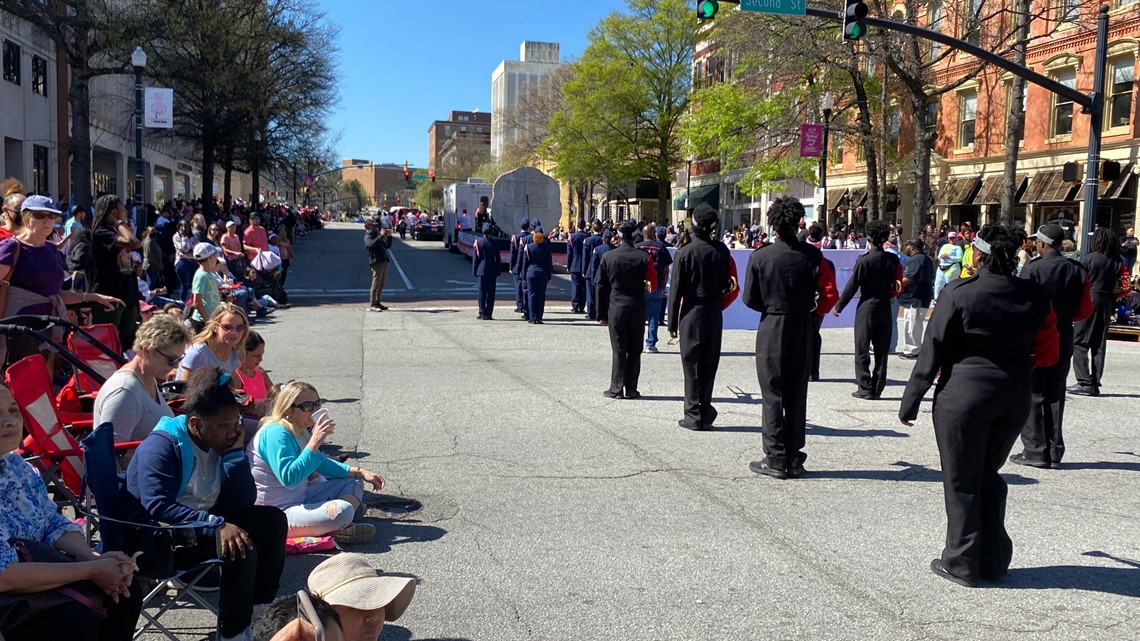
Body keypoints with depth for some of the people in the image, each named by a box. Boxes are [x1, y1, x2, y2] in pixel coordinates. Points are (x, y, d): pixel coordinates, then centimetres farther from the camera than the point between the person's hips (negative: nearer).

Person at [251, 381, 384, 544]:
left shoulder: (300, 432, 8)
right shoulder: (275, 433, -21)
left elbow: (322, 463, 21)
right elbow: (289, 479, -33)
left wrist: (360, 472, 11)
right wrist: (315, 442, -31)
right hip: (278, 514, -11)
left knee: (353, 482, 13)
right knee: (342, 510, -33)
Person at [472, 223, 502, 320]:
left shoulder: (478, 242, -4)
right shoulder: (494, 243, -1)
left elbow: (475, 258, -2)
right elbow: (498, 258, 2)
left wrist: (474, 271, 5)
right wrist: (498, 271, 10)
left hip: (481, 270, -1)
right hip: (492, 271, 1)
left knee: (482, 292, 3)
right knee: (491, 293, 4)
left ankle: (482, 313, 2)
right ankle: (489, 314, 4)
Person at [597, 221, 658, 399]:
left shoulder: (608, 257, -2)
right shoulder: (644, 257, -4)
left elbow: (601, 286, 0)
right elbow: (653, 285, -5)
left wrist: (601, 314, 5)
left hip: (615, 308, 0)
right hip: (638, 309, 0)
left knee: (619, 349, 5)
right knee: (635, 350, 7)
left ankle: (616, 388, 5)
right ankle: (631, 389, 10)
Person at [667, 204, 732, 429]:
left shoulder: (684, 252, -10)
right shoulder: (722, 251, 1)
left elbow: (676, 289, -8)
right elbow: (727, 284, 5)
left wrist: (673, 322, -3)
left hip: (692, 312, -3)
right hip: (715, 313, 4)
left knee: (692, 363, 3)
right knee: (709, 363, 11)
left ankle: (694, 416, 5)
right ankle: (705, 413, 15)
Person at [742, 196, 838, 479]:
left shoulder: (760, 256, -8)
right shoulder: (813, 256, -4)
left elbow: (750, 299, -4)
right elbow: (830, 295, -6)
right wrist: (814, 310, 12)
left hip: (771, 330, -2)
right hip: (802, 331, 2)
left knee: (773, 394, 4)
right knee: (797, 394, 10)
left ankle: (776, 459, 5)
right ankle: (794, 459, 14)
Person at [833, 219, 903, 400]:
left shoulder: (864, 260, -13)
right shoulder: (893, 260, 0)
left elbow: (852, 286, -10)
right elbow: (897, 286, 4)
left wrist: (839, 306, -2)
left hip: (866, 308, -4)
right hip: (885, 309, 4)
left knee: (862, 351, 3)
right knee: (882, 351, 9)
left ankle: (865, 389, 0)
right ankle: (877, 389, 11)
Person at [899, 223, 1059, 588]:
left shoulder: (959, 293, -14)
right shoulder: (1034, 297, 0)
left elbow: (932, 352, -12)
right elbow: (1046, 354, 10)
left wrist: (910, 403, -6)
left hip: (964, 396, -5)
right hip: (1015, 399, 5)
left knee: (962, 482, 7)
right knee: (989, 475, 20)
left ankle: (961, 563, 16)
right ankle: (994, 560, 25)